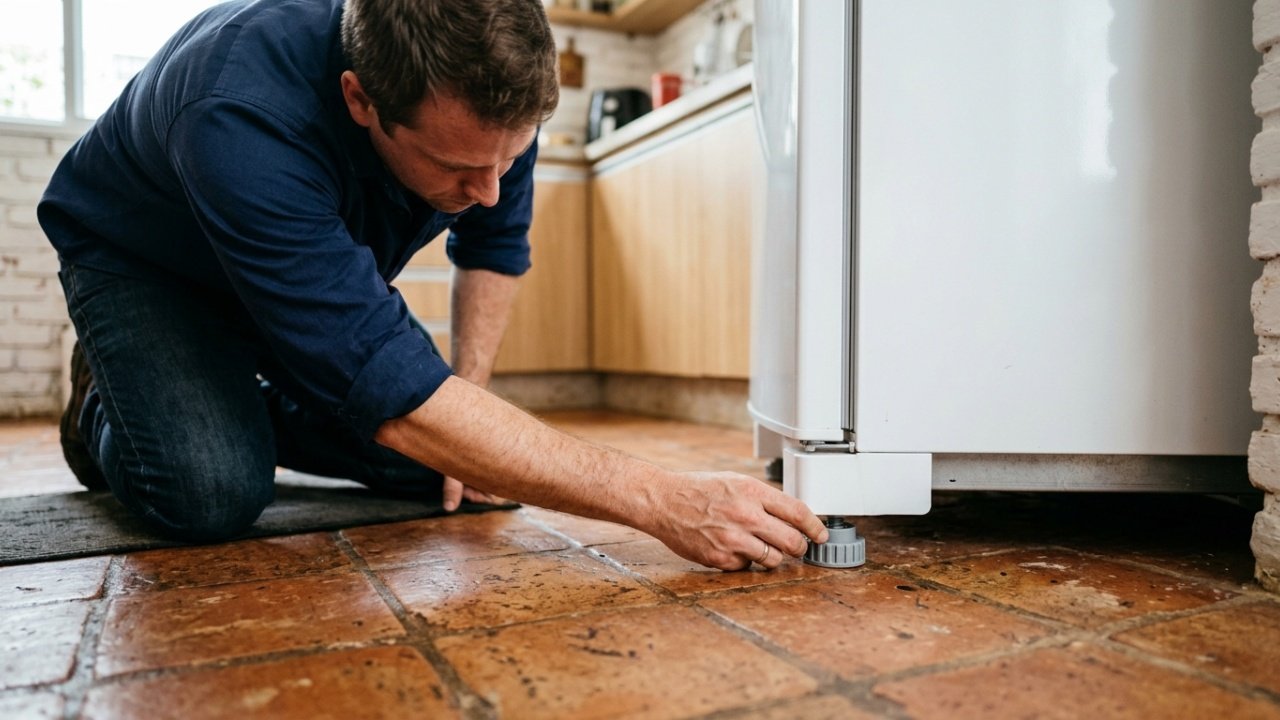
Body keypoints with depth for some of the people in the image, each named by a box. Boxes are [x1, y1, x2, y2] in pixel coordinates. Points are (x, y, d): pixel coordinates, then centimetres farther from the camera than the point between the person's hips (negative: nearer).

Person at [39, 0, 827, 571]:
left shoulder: (485, 79, -26)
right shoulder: (244, 119, -44)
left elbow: (495, 242, -5)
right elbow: (396, 396, -47)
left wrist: (467, 395, -13)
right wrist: (662, 501, -48)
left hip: (323, 266, 4)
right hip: (145, 260, -4)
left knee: (441, 468, -10)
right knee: (212, 493, -27)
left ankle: (249, 412, 16)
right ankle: (105, 406, 8)